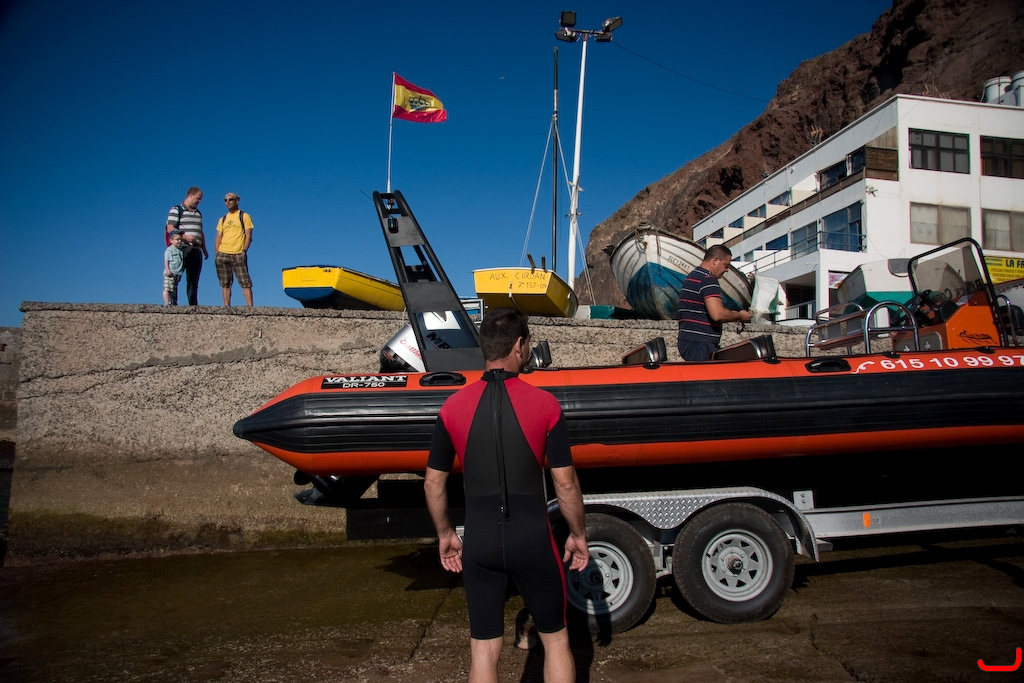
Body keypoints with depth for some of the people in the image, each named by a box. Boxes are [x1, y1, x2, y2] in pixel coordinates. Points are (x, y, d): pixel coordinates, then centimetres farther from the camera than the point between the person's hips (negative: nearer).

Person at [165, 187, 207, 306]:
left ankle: (193, 305, 7)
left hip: (196, 251, 7)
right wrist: (185, 237, -21)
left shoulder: (198, 213, 22)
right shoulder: (176, 210, 1)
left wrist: (204, 249, 18)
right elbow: (170, 228, -9)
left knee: (193, 281, 5)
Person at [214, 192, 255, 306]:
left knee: (245, 282, -8)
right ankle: (226, 307, 5)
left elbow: (248, 236, 0)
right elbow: (218, 238, 17)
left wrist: (244, 251, -10)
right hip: (223, 254, 4)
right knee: (225, 283, 3)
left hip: (238, 255, -4)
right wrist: (217, 254, 4)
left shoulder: (244, 216, 6)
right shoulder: (222, 219, 19)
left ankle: (250, 306, -11)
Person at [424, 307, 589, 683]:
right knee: (555, 638, 18)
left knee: (483, 650, 14)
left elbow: (433, 483, 2)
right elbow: (565, 483, -7)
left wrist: (444, 534, 16)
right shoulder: (545, 404, -10)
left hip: (479, 542, 2)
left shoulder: (453, 406, -3)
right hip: (532, 539, -2)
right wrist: (578, 534, 8)